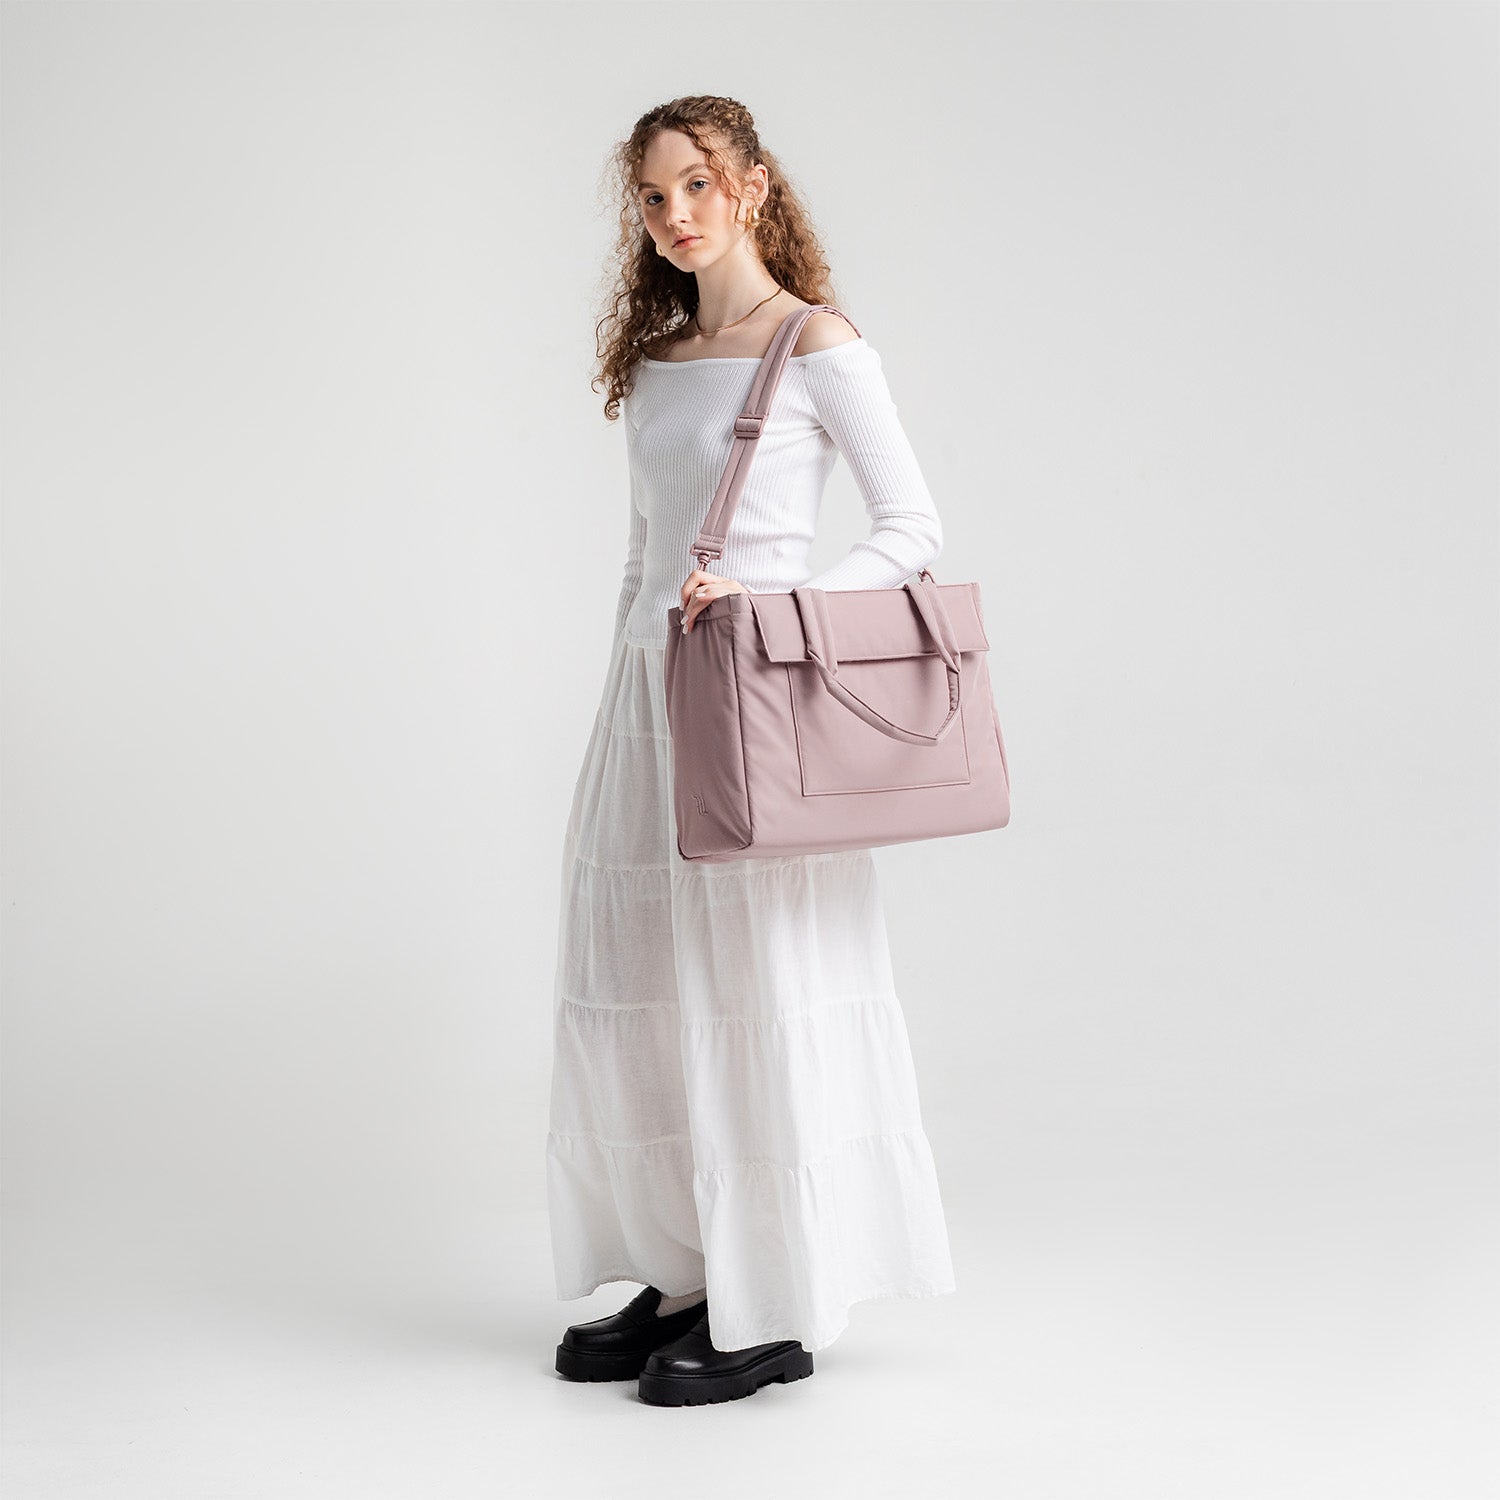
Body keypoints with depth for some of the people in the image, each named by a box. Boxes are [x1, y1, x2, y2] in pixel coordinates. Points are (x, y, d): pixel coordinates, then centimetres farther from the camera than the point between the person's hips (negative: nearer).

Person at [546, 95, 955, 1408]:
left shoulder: (818, 347, -5)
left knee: (753, 994, -2)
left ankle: (776, 1310, 8)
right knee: (634, 994, 7)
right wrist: (631, 686, 17)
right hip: (648, 688, 7)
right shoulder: (656, 355, 14)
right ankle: (683, 1277, 18)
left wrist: (766, 603, -19)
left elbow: (914, 530, -8)